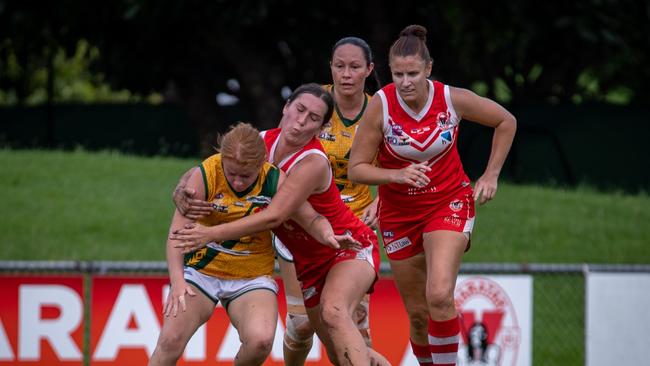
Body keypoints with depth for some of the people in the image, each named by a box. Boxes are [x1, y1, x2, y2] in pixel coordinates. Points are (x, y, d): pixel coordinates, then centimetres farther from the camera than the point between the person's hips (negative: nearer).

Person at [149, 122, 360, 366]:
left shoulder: (275, 181, -11)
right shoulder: (205, 175, -15)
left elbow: (311, 219, -3)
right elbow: (178, 232, -18)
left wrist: (327, 235, -27)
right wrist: (177, 280, -31)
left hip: (253, 278, 0)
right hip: (201, 271, 0)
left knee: (260, 341, -26)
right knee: (170, 341, -17)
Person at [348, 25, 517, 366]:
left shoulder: (453, 99, -15)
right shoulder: (380, 105, -17)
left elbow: (506, 121, 4)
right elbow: (356, 169, -12)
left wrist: (491, 175, 0)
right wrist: (396, 175, -29)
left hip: (450, 202, -1)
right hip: (399, 213, 1)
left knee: (439, 296, -24)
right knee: (418, 313, 7)